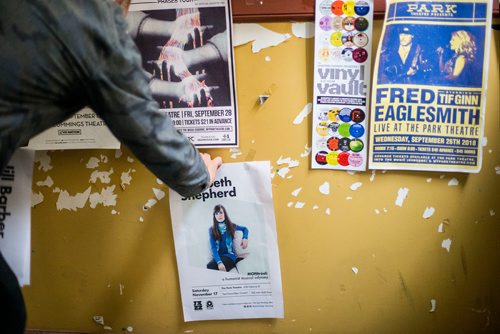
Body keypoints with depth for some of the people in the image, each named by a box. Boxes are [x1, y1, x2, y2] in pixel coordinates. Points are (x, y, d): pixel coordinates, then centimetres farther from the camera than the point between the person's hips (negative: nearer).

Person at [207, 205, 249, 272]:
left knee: (210, 267, -33)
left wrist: (245, 238, 3)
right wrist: (219, 262, -24)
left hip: (229, 255, -1)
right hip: (217, 256, 1)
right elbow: (213, 248, -6)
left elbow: (245, 229, 28)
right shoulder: (211, 230, 6)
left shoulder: (231, 226, 9)